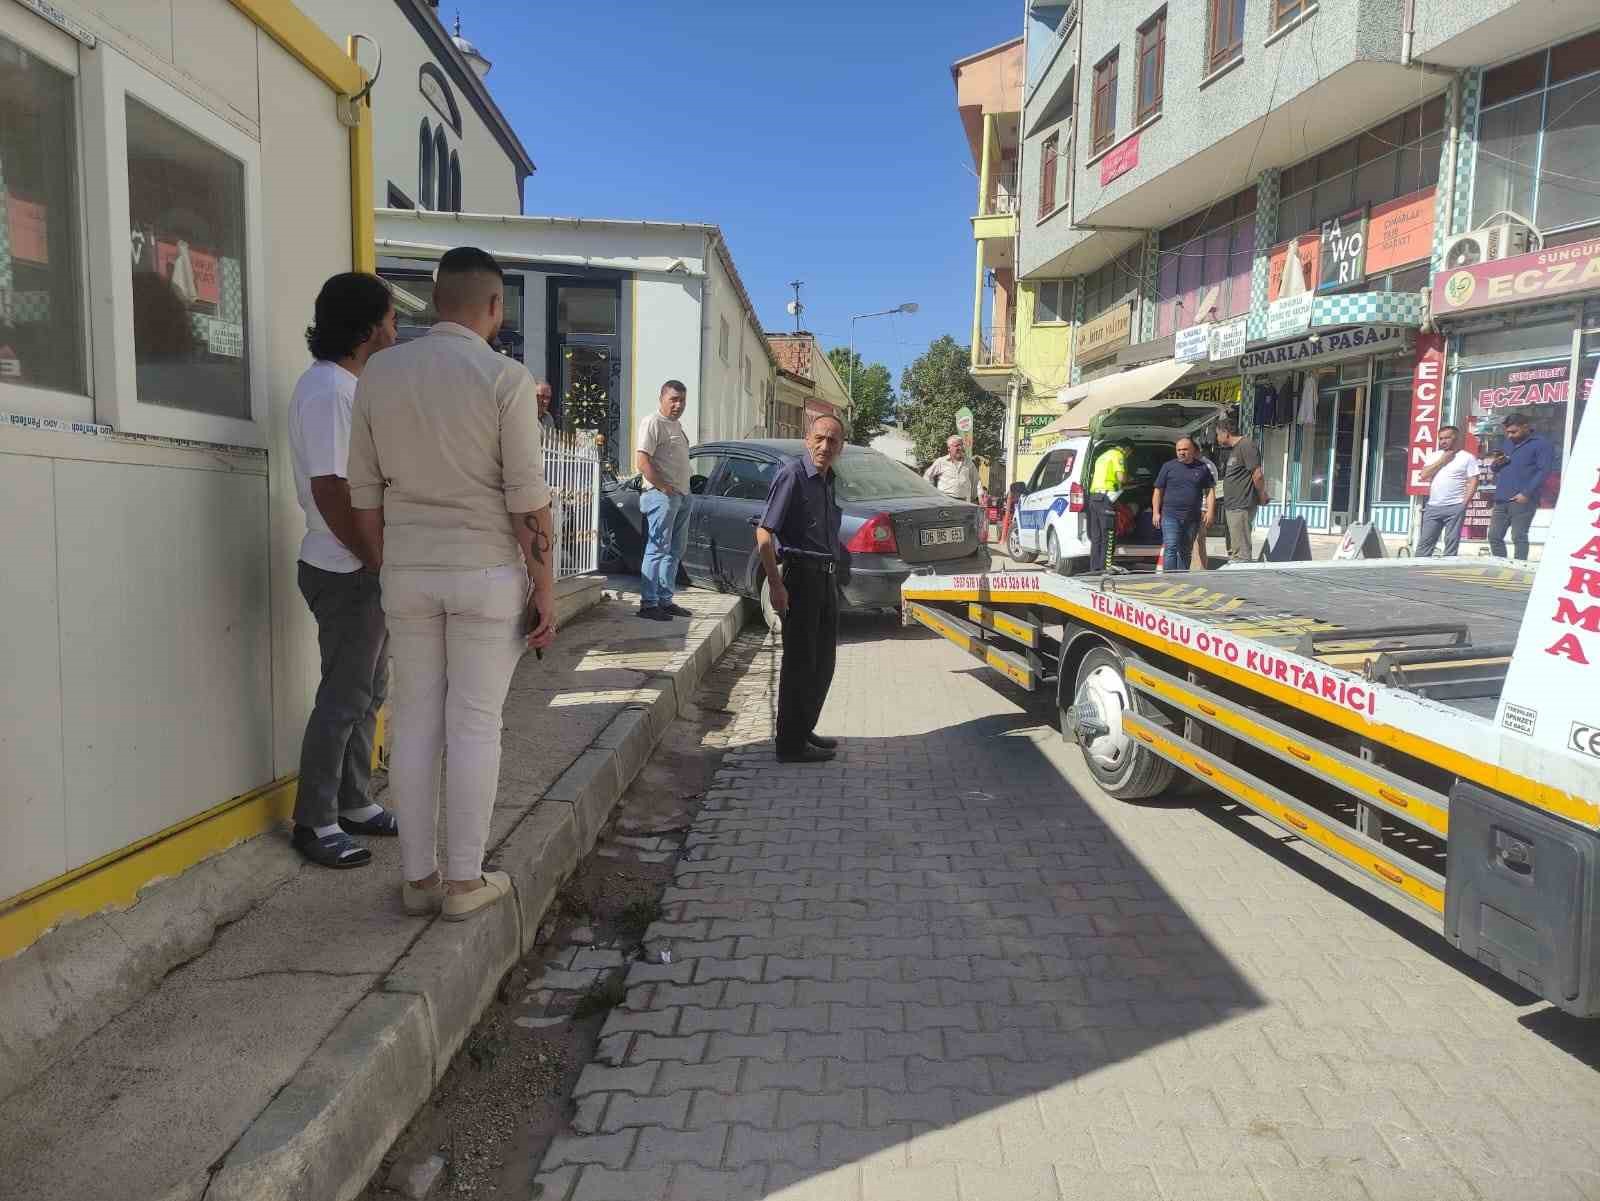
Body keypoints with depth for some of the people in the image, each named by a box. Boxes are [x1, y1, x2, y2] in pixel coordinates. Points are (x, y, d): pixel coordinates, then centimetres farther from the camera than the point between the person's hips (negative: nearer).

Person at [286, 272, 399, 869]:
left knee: (367, 690, 16)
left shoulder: (346, 385, 14)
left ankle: (354, 803, 29)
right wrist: (374, 561, -17)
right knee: (343, 698, -1)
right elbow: (329, 488, -22)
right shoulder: (327, 389, -17)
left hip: (365, 570, 10)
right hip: (346, 571, -10)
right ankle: (314, 822, 12)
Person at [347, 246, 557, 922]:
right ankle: (464, 881, 12)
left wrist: (388, 564, 17)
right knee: (474, 723, 3)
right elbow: (527, 497, -11)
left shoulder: (379, 373, 4)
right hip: (486, 572, -4)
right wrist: (545, 588, -5)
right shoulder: (505, 377, -9)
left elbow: (363, 491, 7)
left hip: (408, 573, 4)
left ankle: (419, 877, 18)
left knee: (416, 720, 10)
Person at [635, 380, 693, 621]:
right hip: (662, 495, -10)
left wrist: (682, 491, 13)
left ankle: (665, 600, 20)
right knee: (657, 549, -9)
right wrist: (665, 488, -19)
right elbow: (642, 461, -18)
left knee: (675, 551, 12)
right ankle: (648, 604, -7)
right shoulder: (652, 423, -9)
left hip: (681, 496, 10)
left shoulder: (676, 425, 19)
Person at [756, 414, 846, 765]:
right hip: (801, 575, -9)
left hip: (826, 579, 9)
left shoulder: (828, 480, 14)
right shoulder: (792, 475, -13)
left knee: (823, 663, 15)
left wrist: (832, 577, 18)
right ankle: (790, 745, 6)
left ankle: (804, 731, 28)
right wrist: (776, 585, -22)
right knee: (800, 663, -3)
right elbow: (764, 534, -18)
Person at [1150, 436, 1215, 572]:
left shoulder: (1202, 468, 9)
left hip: (1193, 518, 3)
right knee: (1171, 548, -13)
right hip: (1171, 516, -2)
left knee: (1185, 551, 12)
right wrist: (1155, 512, -2)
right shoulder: (1168, 466, 4)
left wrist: (1210, 511, -1)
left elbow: (1209, 491, 11)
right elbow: (1158, 491, 5)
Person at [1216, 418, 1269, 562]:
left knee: (1241, 552, -10)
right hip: (1232, 507, 11)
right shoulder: (1236, 449, 20)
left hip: (1241, 507, -11)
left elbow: (1257, 475, -18)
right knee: (1233, 550, 18)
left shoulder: (1246, 446, -13)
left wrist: (1262, 496, -7)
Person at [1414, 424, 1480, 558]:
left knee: (1451, 542, -2)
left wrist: (1464, 503, -12)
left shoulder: (1467, 457, 2)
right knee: (1424, 542, 2)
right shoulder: (1435, 456, 15)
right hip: (1432, 506, 4)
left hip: (1455, 507, -4)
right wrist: (1442, 460, -2)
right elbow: (1424, 476, 3)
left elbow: (1473, 482, -4)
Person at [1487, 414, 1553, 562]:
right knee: (1494, 536, 5)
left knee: (1519, 537, -8)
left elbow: (1544, 471, -10)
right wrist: (1494, 465, 3)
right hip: (1501, 500, 7)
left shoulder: (1541, 444, 0)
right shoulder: (1508, 444, 21)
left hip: (1522, 500, -7)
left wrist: (1526, 494, -18)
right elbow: (1495, 469, 28)